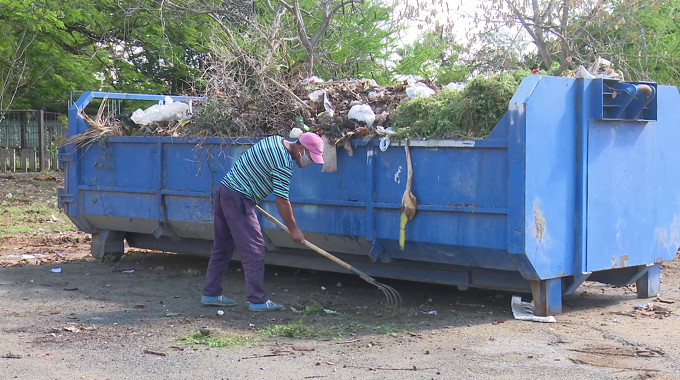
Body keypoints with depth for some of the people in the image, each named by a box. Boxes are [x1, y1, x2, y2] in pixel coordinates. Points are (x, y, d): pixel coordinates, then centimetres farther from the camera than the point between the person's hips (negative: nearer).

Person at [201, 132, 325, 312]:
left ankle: (211, 293, 19)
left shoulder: (275, 140, 11)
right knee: (253, 248, -7)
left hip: (224, 189, 10)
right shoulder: (284, 164, -17)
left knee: (222, 246, 14)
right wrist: (293, 229, -6)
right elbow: (282, 201, -16)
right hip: (238, 199, -10)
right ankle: (258, 300, -6)